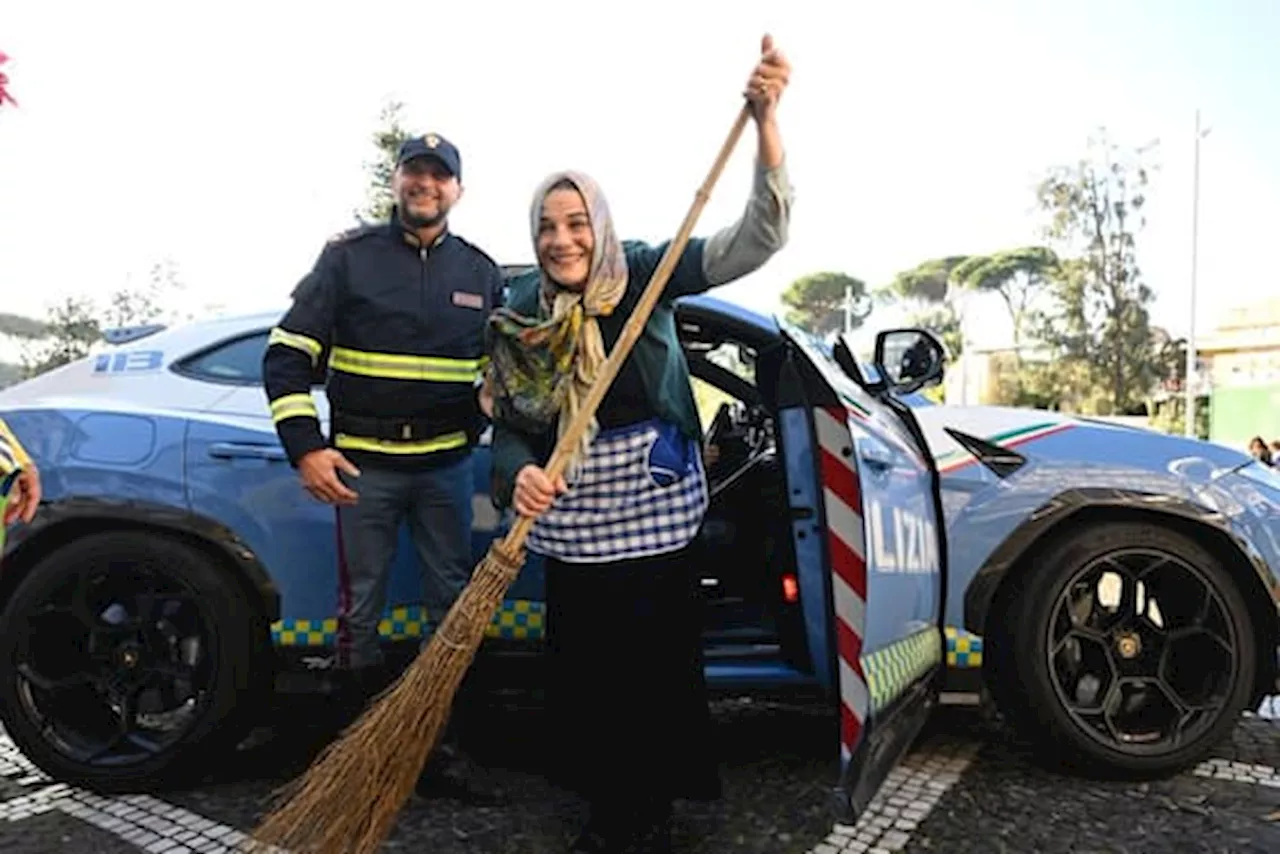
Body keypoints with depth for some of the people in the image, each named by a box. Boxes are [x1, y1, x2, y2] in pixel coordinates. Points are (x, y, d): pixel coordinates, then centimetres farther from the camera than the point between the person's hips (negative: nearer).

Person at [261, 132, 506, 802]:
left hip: (446, 464, 3)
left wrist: (473, 429, 4)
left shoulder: (481, 272, 8)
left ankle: (446, 745, 18)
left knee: (455, 605, 5)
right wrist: (306, 447, -11)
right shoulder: (348, 256, 0)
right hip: (361, 463, -2)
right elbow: (287, 355, -2)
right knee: (360, 609, 5)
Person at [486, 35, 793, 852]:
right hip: (573, 526, 3)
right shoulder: (517, 316, 2)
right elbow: (511, 428, 4)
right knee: (584, 668, 13)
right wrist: (521, 476, -19)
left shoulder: (646, 274, -6)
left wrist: (765, 119, -28)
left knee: (660, 662, 9)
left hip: (655, 511, -2)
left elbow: (759, 237, -16)